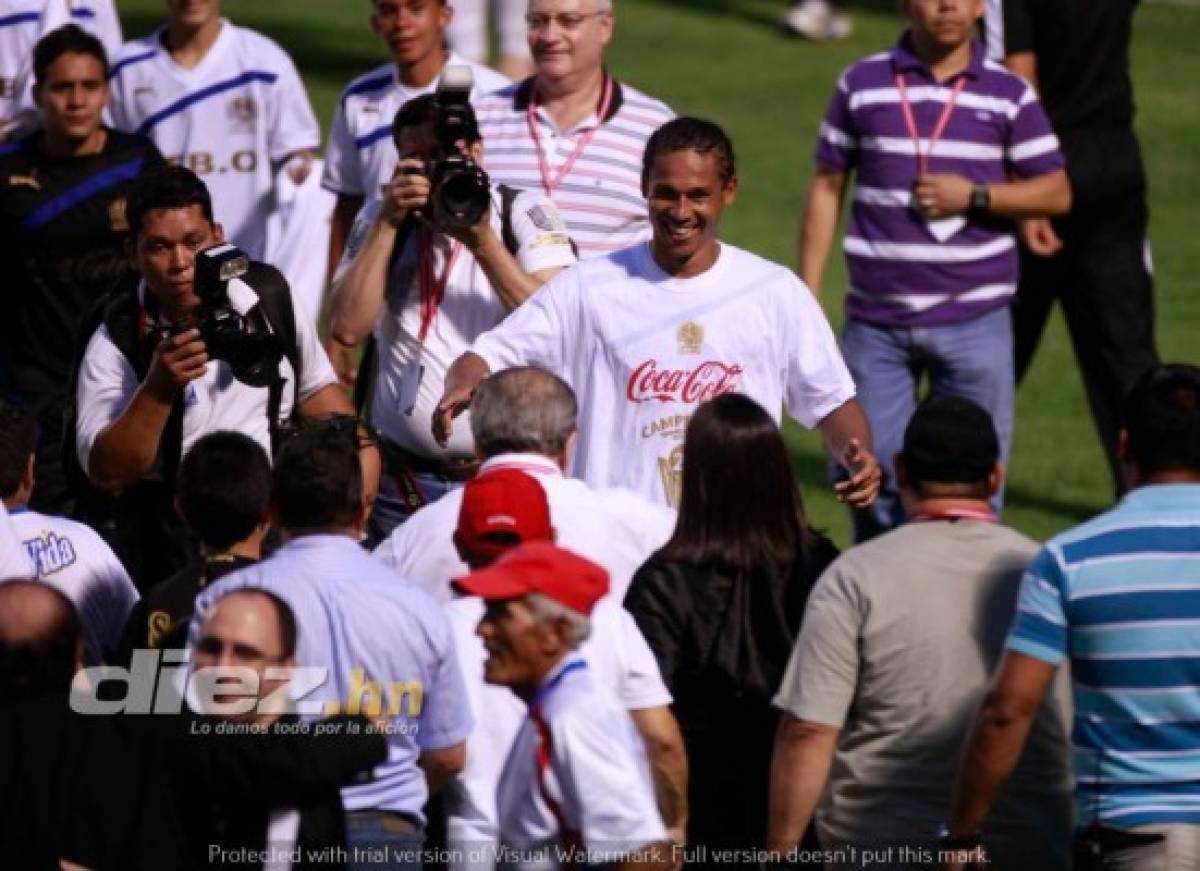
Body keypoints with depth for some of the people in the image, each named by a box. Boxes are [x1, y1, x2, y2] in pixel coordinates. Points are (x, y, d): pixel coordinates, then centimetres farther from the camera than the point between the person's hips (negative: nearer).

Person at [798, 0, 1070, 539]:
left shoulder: (1009, 95, 3)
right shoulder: (861, 85, 4)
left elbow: (1057, 192, 3)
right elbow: (827, 187, 8)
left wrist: (974, 195, -13)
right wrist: (806, 294, 4)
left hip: (973, 319, -1)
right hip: (876, 320, 1)